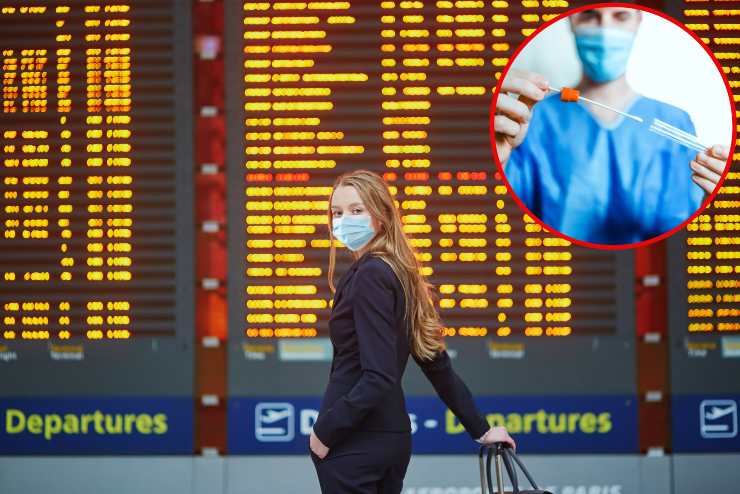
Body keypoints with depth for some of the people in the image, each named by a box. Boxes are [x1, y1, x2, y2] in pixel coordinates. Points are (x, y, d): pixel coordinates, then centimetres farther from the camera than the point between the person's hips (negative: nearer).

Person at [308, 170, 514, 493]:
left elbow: (378, 378, -22)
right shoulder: (399, 273, 11)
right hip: (392, 436, 9)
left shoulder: (369, 275, -15)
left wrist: (324, 431, -14)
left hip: (354, 442, -9)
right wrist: (481, 430, 21)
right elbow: (438, 365, 16)